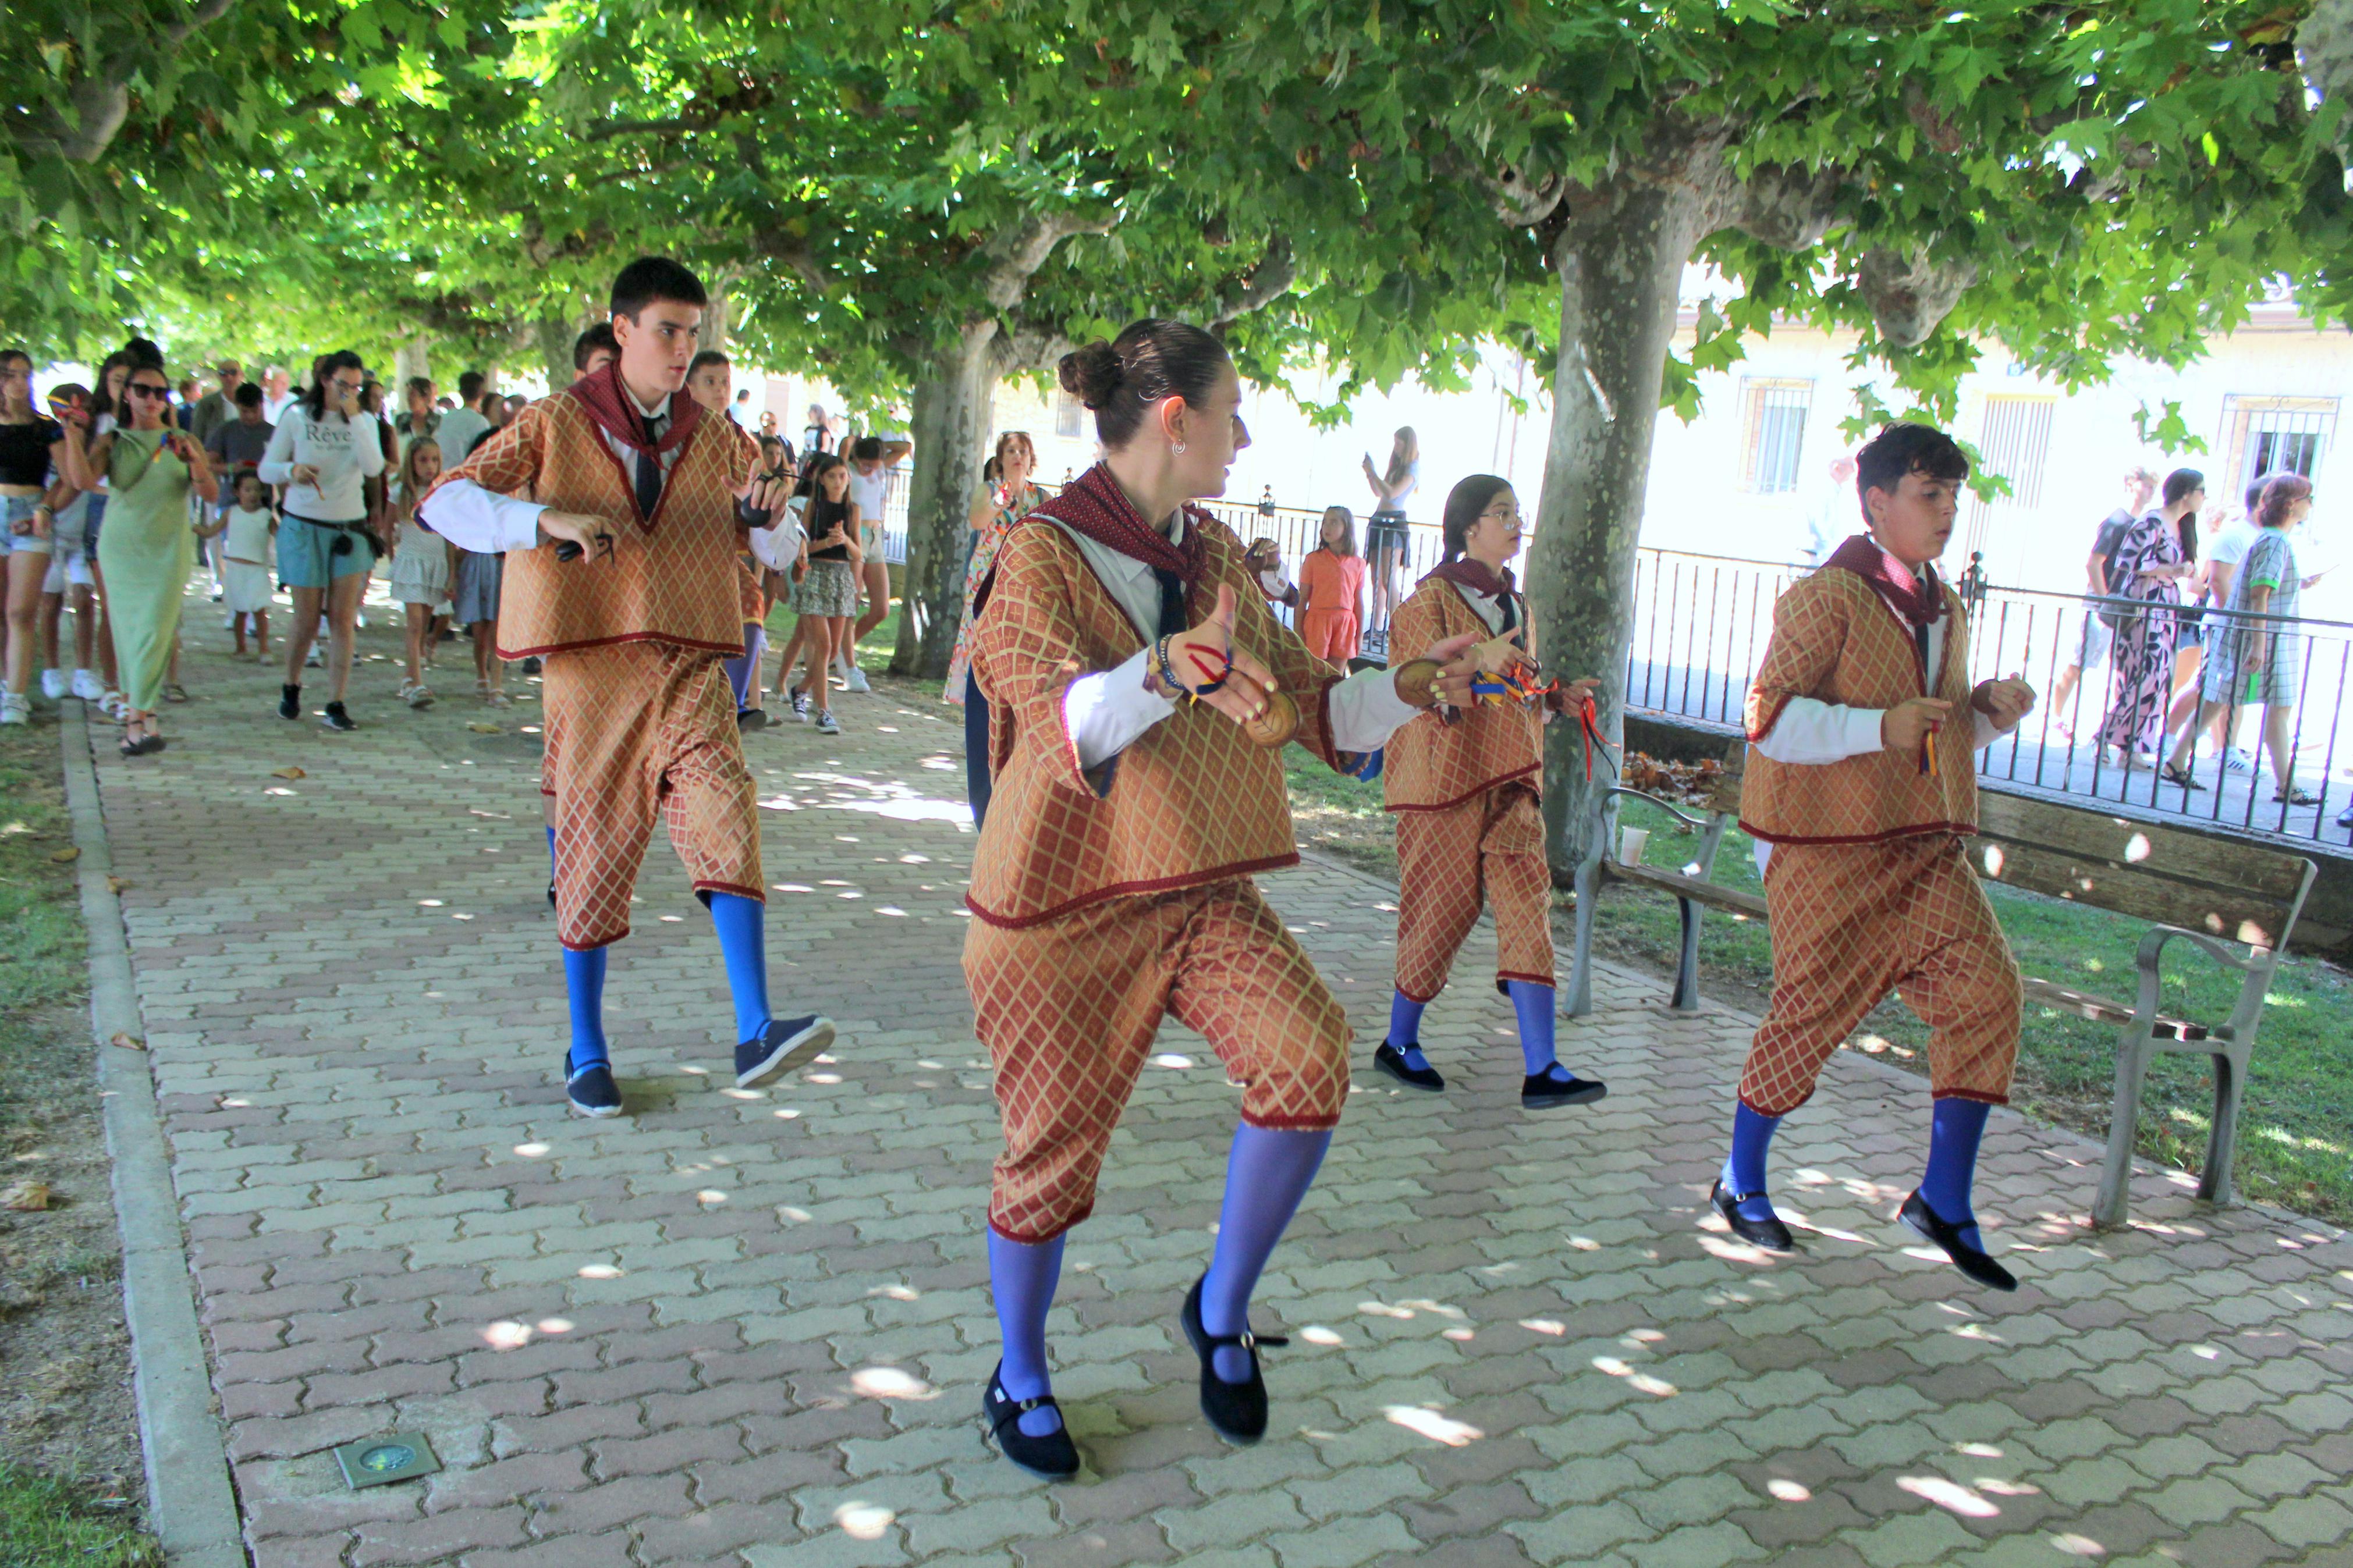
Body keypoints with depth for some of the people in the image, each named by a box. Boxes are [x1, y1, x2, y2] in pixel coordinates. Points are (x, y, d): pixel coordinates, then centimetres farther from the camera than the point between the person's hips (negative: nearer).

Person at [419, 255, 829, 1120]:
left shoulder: (714, 437, 13)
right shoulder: (556, 424, 3)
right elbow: (445, 502, -5)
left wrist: (763, 512, -5)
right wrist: (549, 519, -22)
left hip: (689, 668, 2)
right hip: (590, 668, -2)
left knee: (726, 820, -19)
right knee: (593, 854, 5)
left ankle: (755, 1034, -22)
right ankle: (586, 1052, 21)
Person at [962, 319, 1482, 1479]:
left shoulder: (1216, 558, 11)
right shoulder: (1042, 556, -11)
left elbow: (1302, 702, 18)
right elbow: (1063, 731, -25)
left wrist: (1411, 689, 7)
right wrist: (1166, 670, -42)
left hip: (1200, 891, 5)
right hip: (1066, 904, -5)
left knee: (1308, 1060, -17)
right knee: (1051, 1153, 5)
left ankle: (1221, 1315, 7)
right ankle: (1019, 1380, 33)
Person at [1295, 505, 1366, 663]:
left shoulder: (1358, 563, 6)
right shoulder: (1313, 559, 1)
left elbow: (1359, 602, 9)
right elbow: (1303, 598, 2)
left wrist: (1360, 634, 10)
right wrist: (1298, 631, -1)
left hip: (1345, 623, 2)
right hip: (1318, 620, -2)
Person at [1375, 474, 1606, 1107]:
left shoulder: (1514, 605, 18)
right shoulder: (1433, 598, -5)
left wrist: (1557, 698, 9)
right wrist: (1477, 664, -29)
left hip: (1510, 780, 7)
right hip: (1447, 775, -7)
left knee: (1528, 904, -4)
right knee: (1443, 907, -1)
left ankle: (1541, 1071, -6)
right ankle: (1398, 1044, 19)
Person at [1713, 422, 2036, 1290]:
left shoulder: (1944, 607, 16)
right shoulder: (1827, 597, -10)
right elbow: (1768, 718, -17)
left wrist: (1992, 711, 6)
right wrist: (1878, 728, -26)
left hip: (1924, 844, 7)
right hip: (1829, 845, -7)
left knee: (1986, 984, -5)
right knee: (1812, 1009, -1)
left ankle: (1944, 1198, 6)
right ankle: (1741, 1182, 21)